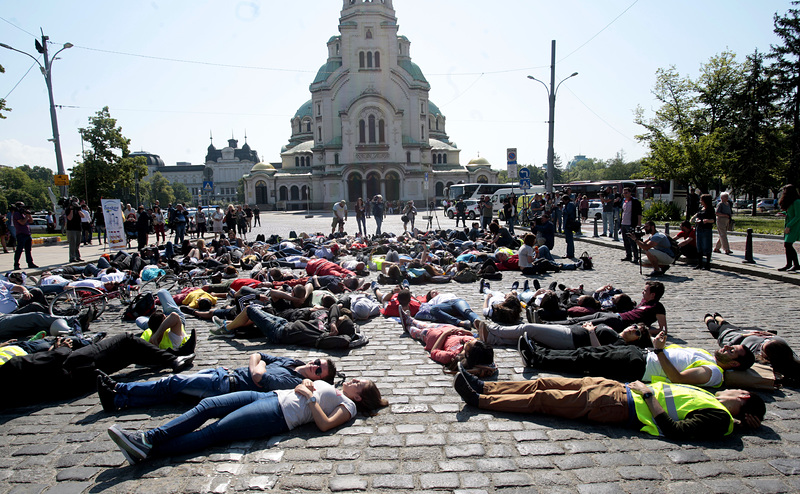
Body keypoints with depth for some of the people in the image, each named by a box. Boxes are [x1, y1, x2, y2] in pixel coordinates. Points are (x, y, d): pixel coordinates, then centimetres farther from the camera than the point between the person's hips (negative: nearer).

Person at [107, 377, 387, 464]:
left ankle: (147, 452, -20)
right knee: (207, 405, -7)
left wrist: (310, 398, -10)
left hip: (280, 414, -8)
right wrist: (303, 385, 9)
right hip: (271, 395, 8)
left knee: (215, 431, -19)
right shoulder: (331, 388, 29)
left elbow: (325, 424, -12)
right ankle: (148, 437, -10)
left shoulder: (348, 406, 4)